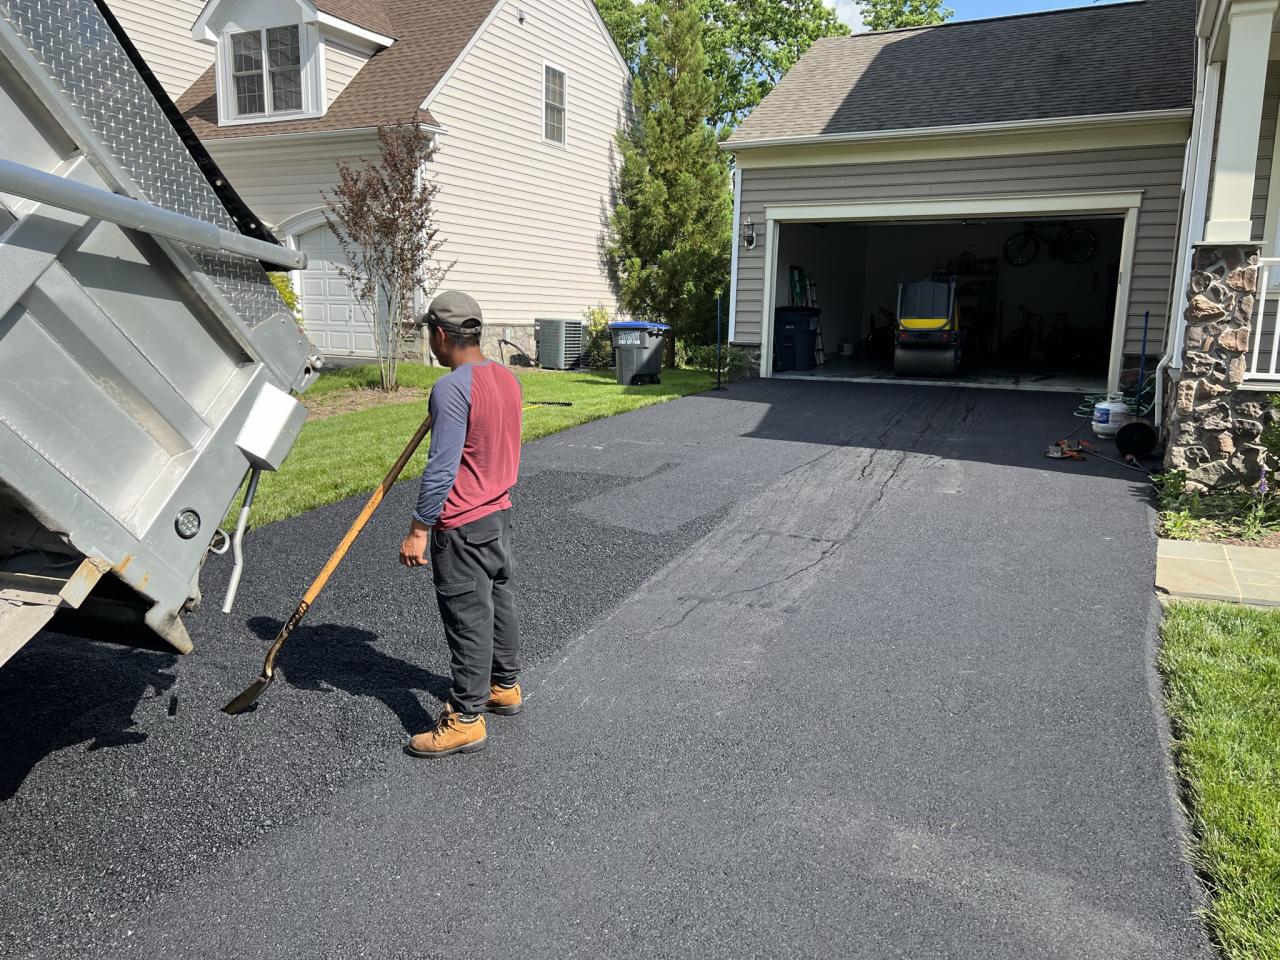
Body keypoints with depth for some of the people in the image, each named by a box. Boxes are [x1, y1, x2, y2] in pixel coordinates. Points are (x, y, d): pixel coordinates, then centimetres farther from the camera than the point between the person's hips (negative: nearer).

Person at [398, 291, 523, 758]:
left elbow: (441, 469, -23)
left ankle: (467, 719, 12)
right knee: (499, 603, 20)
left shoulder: (451, 388, -21)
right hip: (499, 512, 9)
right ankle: (505, 686, 36)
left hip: (462, 527, -9)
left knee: (468, 620, 1)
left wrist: (419, 530, -18)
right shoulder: (507, 377, 4)